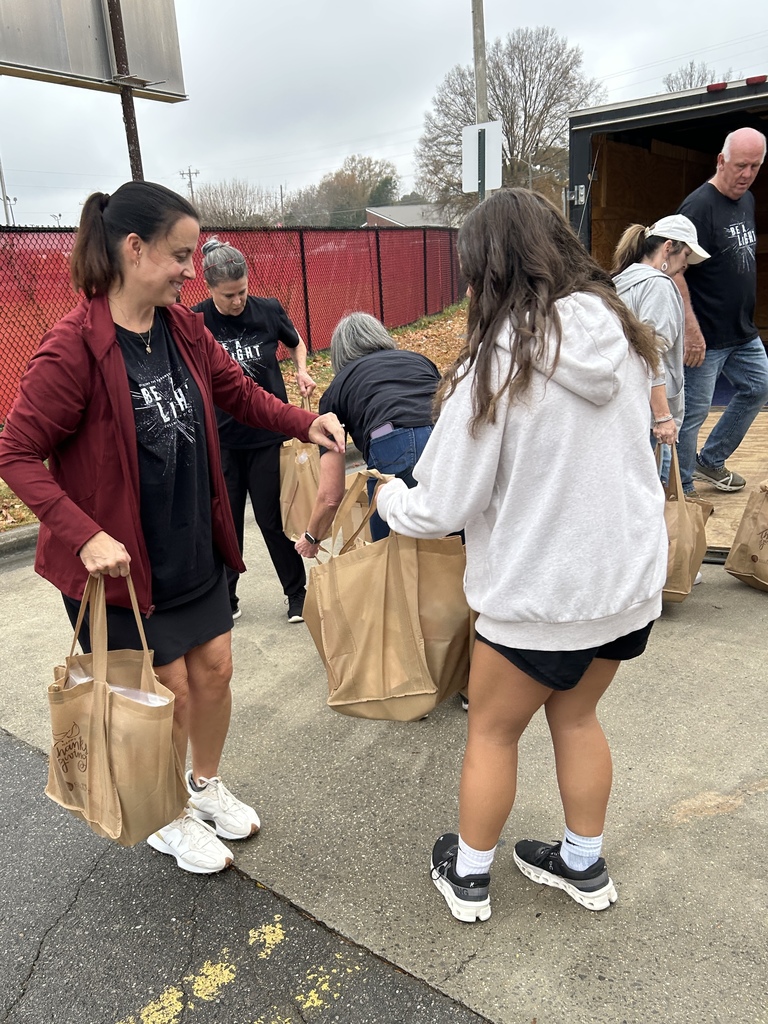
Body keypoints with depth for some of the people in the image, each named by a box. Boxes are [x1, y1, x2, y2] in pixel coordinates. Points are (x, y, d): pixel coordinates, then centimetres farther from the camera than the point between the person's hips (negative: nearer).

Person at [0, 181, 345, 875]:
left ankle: (207, 785, 43)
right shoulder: (74, 347, -21)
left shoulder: (181, 326, 0)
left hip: (196, 547, 6)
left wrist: (305, 424, -6)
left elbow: (238, 390, 10)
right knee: (168, 691, 8)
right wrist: (84, 535, -27)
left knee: (214, 669, 15)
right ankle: (169, 818, 37)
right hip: (124, 561, -6)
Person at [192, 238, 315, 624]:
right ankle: (225, 599, 28)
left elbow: (296, 344, 15)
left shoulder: (268, 310, -5)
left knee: (273, 518, 6)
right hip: (220, 440, 1)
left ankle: (297, 593, 25)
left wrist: (302, 371, -4)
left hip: (269, 435, 0)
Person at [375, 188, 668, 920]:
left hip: (542, 593, -6)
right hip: (630, 581, 6)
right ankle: (584, 865, 43)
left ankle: (468, 876, 37)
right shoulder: (625, 338, -2)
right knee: (576, 716, 25)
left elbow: (442, 510, -16)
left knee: (492, 730, 17)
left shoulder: (496, 363, -20)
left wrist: (388, 498, 4)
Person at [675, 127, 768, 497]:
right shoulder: (699, 205, -16)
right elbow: (675, 270, -23)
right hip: (706, 335, -9)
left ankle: (710, 460, 33)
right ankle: (681, 492, 11)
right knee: (694, 411, -2)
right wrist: (692, 328, -27)